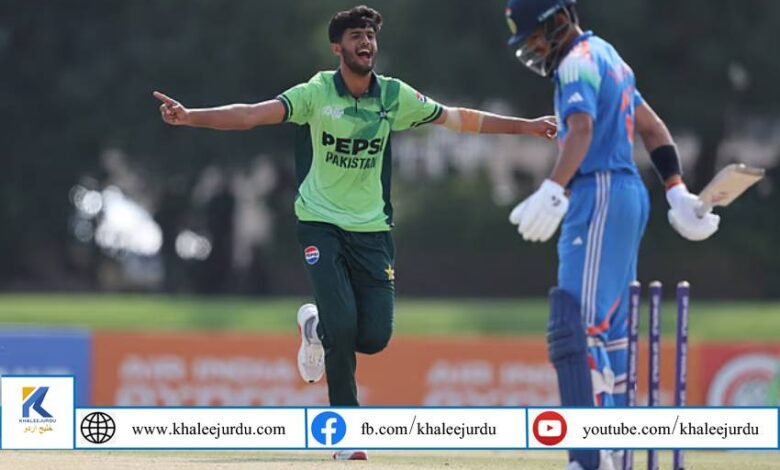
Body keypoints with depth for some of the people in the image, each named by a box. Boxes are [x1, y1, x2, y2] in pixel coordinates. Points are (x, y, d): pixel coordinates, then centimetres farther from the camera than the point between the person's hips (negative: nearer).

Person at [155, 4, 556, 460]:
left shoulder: (395, 95, 0)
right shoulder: (317, 93, -9)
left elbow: (457, 118, 10)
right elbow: (252, 114, -20)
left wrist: (527, 126, 10)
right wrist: (189, 117, -35)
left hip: (372, 230, 3)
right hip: (322, 226, -3)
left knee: (375, 336, -7)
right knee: (344, 325, -18)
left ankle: (317, 325, 28)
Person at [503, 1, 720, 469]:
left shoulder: (578, 62, -10)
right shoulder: (607, 55, 21)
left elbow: (582, 130, -28)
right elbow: (653, 126, 24)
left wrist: (553, 191, -41)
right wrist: (678, 192, 21)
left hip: (601, 197, -10)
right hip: (630, 193, 10)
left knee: (578, 326, -17)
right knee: (610, 326, 17)